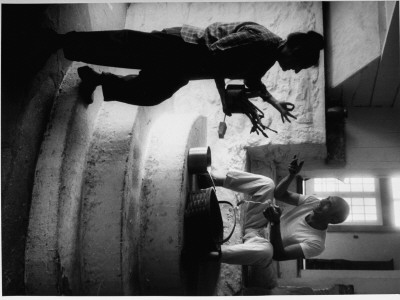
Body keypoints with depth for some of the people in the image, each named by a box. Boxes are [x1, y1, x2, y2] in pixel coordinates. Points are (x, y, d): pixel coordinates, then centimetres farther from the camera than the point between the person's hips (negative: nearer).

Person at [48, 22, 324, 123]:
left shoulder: (269, 57, 7)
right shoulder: (259, 39, -24)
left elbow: (251, 79, 24)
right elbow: (216, 52, -29)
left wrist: (274, 102, 15)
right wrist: (224, 97, -25)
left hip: (183, 68, 8)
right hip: (182, 47, -8)